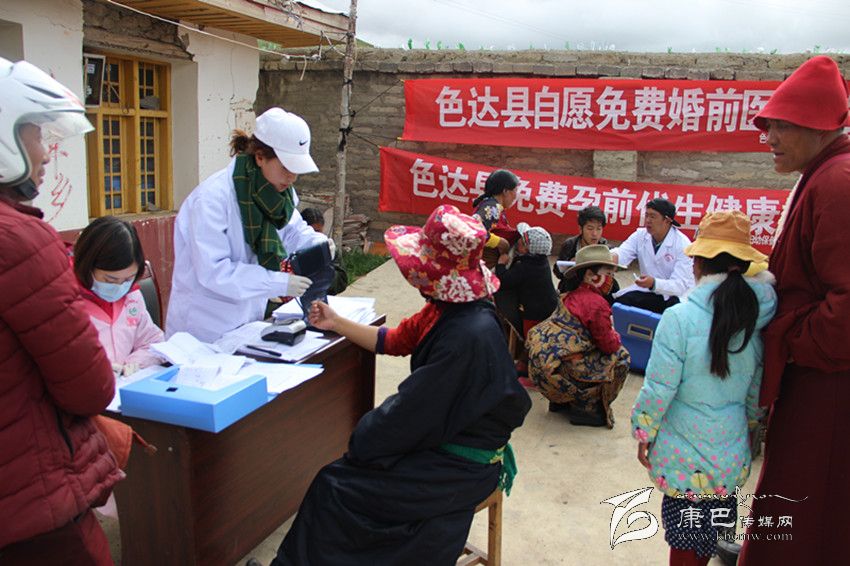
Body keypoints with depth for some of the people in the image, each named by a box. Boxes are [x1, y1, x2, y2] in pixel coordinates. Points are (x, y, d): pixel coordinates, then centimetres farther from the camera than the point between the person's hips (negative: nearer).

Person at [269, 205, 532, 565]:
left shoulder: (466, 335, -30)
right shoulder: (454, 311, -1)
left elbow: (412, 411, -23)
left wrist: (359, 439, -9)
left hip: (461, 467, -9)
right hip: (450, 437, 9)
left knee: (334, 486, -7)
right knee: (343, 471, 8)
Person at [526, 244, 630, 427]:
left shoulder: (571, 296, 14)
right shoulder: (597, 304, -14)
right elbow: (609, 345, -7)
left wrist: (608, 332, 17)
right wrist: (615, 336, 13)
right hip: (557, 369, -9)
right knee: (620, 357, 2)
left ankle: (561, 401, 30)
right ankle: (587, 409, 9)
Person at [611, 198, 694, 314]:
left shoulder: (682, 244, -17)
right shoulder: (640, 235, -3)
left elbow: (682, 285, -23)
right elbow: (622, 253, -21)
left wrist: (654, 283, -41)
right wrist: (613, 257, -47)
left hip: (674, 296, -3)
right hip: (646, 291, 3)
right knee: (620, 301, -21)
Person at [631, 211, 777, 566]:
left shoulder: (680, 318, -18)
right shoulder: (755, 317, -2)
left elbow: (659, 389, -15)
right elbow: (757, 388, 8)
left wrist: (644, 433, -1)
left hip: (683, 455, -5)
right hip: (732, 454, 5)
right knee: (709, 535, 20)